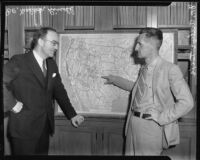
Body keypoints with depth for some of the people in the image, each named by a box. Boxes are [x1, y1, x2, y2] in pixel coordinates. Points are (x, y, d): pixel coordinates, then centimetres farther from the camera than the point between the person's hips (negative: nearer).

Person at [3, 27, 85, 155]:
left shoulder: (52, 64, 9)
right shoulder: (18, 62, -11)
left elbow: (59, 91, 12)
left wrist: (72, 115, 7)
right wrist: (12, 104, -17)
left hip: (45, 127, 6)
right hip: (24, 128, -6)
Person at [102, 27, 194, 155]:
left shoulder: (170, 69, -13)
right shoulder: (143, 69, 9)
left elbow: (187, 102, -16)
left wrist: (161, 118, -14)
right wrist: (115, 80, 28)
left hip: (151, 127, -6)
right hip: (133, 123, 7)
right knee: (130, 153, 14)